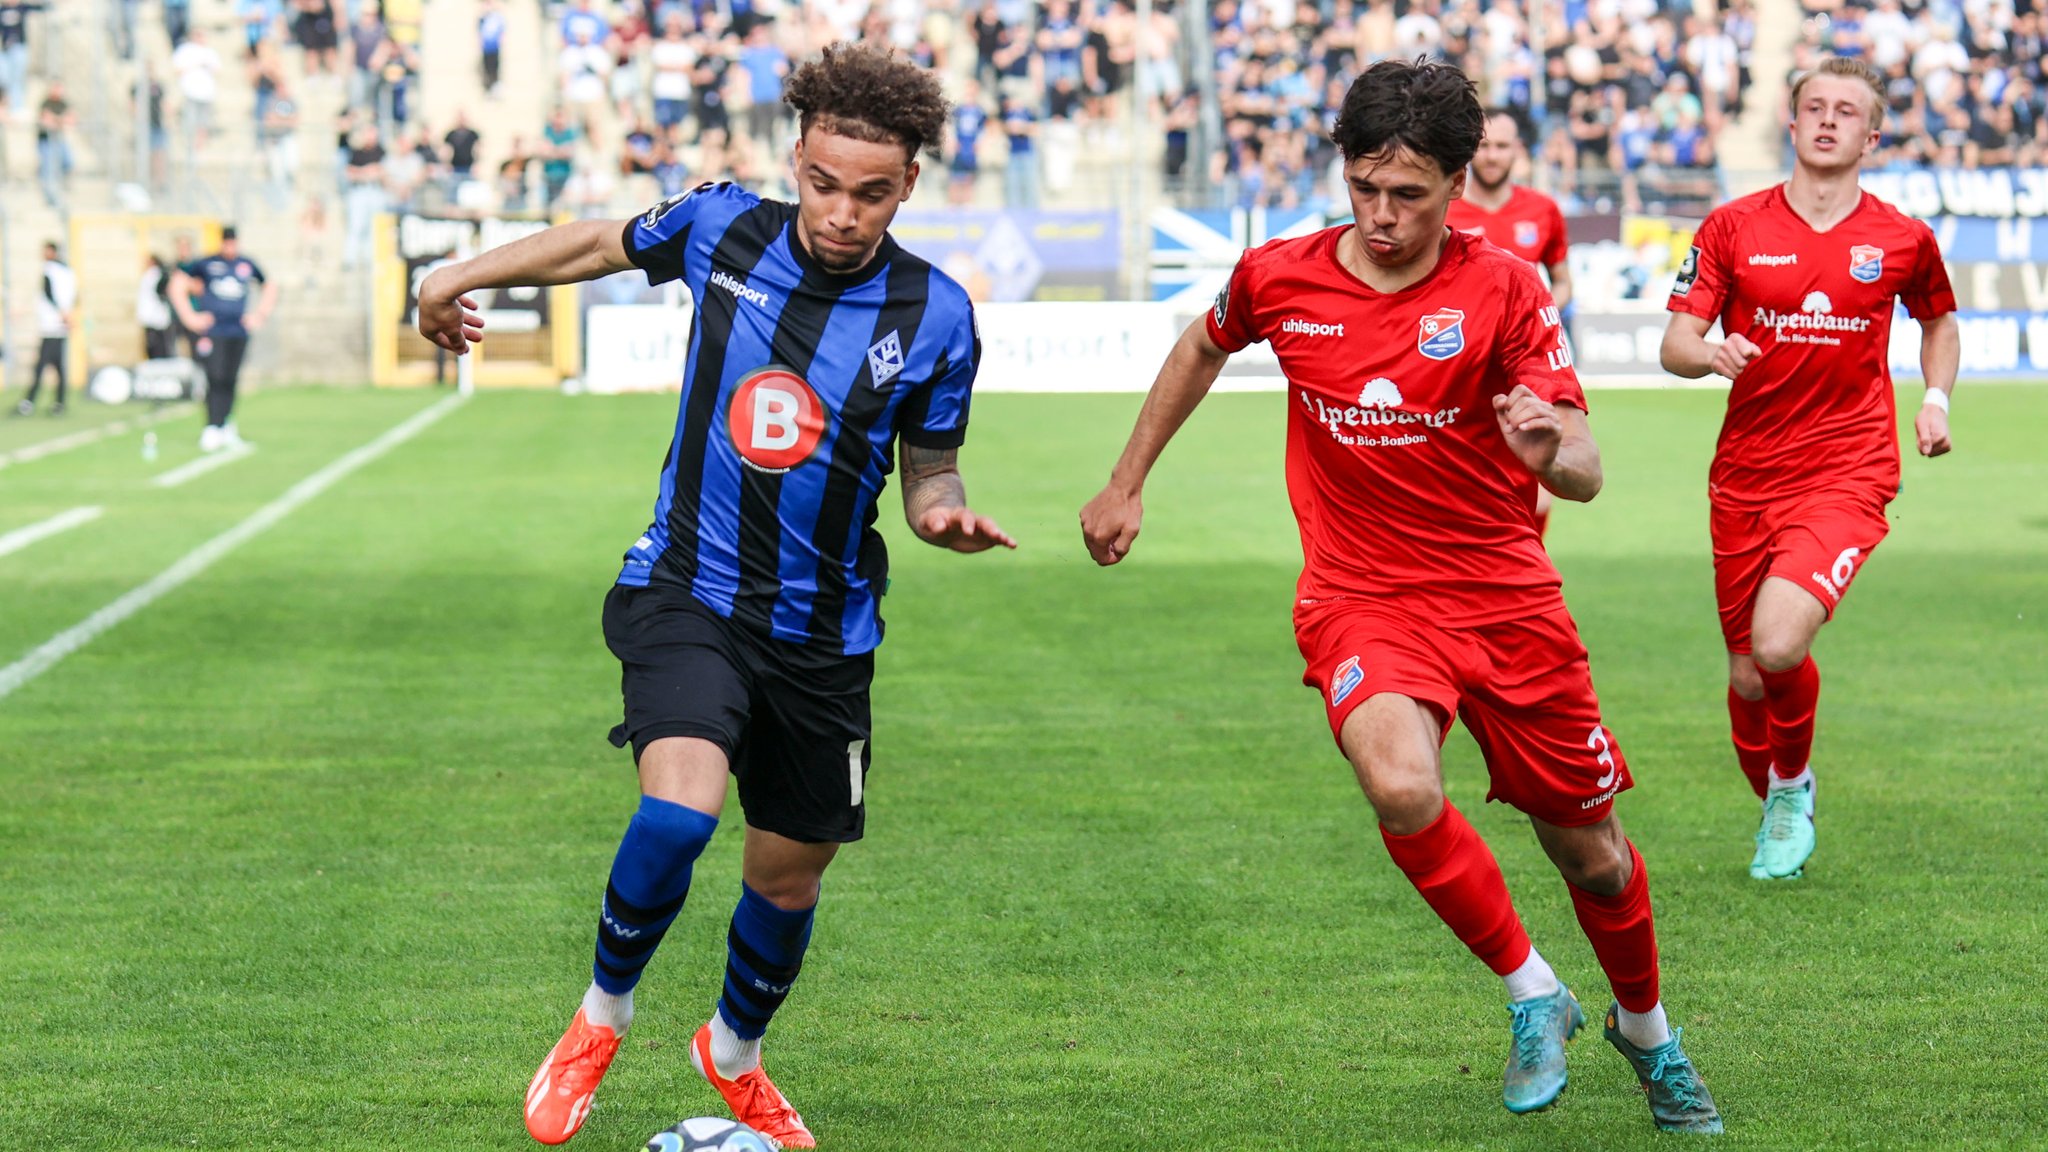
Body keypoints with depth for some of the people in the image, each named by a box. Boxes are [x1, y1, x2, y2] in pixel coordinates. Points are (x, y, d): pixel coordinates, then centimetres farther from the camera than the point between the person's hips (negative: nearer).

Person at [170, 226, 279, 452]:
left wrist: (261, 314, 15)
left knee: (229, 380, 5)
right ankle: (212, 430, -6)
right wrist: (189, 317, -3)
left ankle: (225, 428, 16)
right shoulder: (206, 263, -3)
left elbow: (270, 287, 25)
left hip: (238, 332, 3)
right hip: (211, 330, -3)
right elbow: (177, 284, 1)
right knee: (215, 379, -10)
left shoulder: (247, 265, 8)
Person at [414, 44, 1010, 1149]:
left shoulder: (934, 314, -8)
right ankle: (599, 1019, 0)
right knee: (678, 809, -27)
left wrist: (949, 514, -18)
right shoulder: (721, 227, -7)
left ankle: (735, 1055, 45)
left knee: (790, 871, 14)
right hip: (685, 591, -2)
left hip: (821, 632, 2)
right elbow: (607, 241, 14)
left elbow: (929, 475, 3)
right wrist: (469, 272, 14)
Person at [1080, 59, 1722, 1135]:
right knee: (1402, 788, -31)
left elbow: (1585, 472, -16)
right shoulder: (1278, 277, -4)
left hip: (1506, 596, 0)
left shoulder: (1503, 289, -10)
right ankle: (1532, 994, -7)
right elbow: (1203, 345, 20)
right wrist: (1125, 483, 22)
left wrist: (1552, 449, -40)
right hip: (1361, 596, 0)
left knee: (1588, 849, 9)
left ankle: (1646, 1032, 41)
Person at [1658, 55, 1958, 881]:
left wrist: (1935, 398, 6)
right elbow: (1675, 344, -4)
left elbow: (1939, 320, 23)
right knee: (1747, 675, 8)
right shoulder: (1732, 227, 0)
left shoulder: (1902, 239, 2)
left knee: (1779, 645, -24)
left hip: (1847, 475, -2)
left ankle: (1795, 781, 6)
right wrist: (1711, 354, -26)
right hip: (1745, 478, 2)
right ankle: (1777, 815, 36)